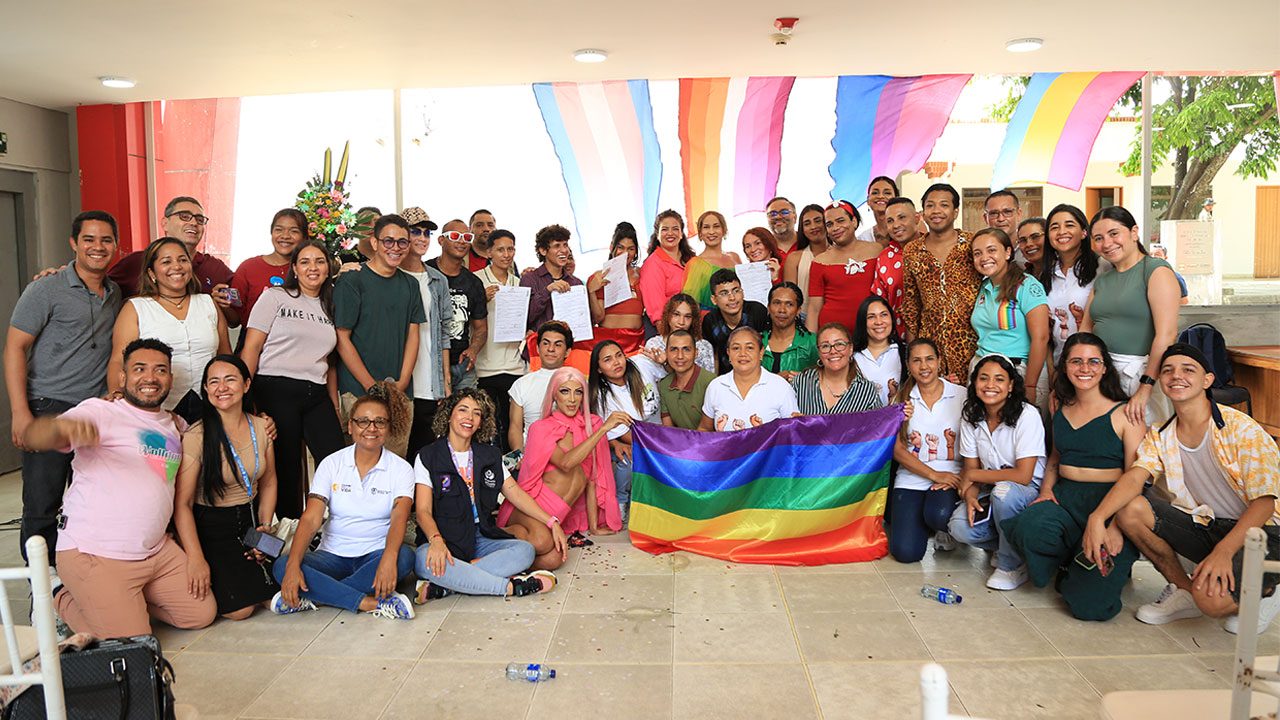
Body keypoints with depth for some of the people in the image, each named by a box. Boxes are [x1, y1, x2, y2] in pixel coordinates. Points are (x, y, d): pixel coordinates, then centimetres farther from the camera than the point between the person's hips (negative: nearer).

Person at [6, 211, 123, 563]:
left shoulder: (117, 294, 12)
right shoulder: (47, 289, -5)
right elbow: (14, 348, -7)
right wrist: (20, 412, -14)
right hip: (49, 407, -5)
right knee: (42, 505, -1)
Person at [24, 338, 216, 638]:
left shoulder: (175, 424, 12)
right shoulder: (101, 413, -9)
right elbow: (32, 437, -25)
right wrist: (61, 426, -50)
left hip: (157, 551, 7)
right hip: (96, 554, -7)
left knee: (202, 614, 6)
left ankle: (121, 598, 23)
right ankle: (61, 601, 14)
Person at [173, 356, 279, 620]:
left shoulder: (261, 427, 0)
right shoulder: (196, 437, -16)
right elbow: (182, 503, -17)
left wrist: (265, 528, 1)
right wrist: (196, 558, -23)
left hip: (250, 520, 5)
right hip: (211, 527, -4)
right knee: (239, 608, -17)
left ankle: (250, 572, 18)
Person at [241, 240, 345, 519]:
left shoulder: (329, 307, 17)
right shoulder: (275, 297, 3)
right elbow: (252, 348, -3)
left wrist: (334, 408, 14)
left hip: (317, 395, 4)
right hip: (276, 391, -4)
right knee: (286, 469, 0)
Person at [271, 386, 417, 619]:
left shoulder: (401, 469, -1)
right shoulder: (331, 464, 1)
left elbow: (399, 518, -17)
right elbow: (310, 520, -9)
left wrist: (388, 558, -38)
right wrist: (293, 566, -27)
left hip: (376, 554, -1)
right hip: (333, 554, 1)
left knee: (404, 557, -34)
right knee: (282, 567, -26)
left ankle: (313, 597, -25)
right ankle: (372, 603, -28)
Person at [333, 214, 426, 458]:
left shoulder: (409, 285, 11)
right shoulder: (351, 281, -4)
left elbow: (412, 335, 10)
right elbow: (342, 339, -7)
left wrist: (401, 383, -2)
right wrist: (372, 387, -11)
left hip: (401, 392, 5)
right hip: (359, 392, -4)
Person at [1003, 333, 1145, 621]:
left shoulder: (1124, 414, -4)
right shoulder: (1062, 412, 14)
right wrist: (1046, 490, 6)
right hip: (1064, 497, 5)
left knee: (1089, 604, -18)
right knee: (1026, 529, -32)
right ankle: (1073, 561, 1)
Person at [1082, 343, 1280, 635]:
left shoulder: (1241, 429, -15)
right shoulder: (1159, 436, 2)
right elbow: (1135, 476, -13)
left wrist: (1224, 551, -34)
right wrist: (1097, 517, -33)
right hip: (1204, 527, 6)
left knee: (1211, 599, -32)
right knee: (1130, 508, -18)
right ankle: (1183, 590, 2)